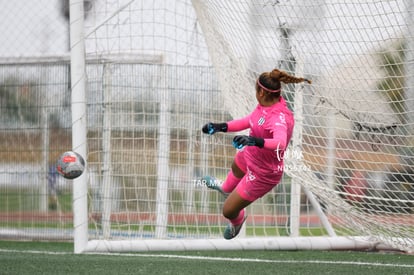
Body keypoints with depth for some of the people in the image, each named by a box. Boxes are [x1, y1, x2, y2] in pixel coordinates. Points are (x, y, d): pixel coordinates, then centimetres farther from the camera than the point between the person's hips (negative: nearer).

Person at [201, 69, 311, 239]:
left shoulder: (279, 118, -42)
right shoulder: (265, 105, -14)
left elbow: (280, 143, -62)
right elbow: (249, 121, 4)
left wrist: (255, 140, -78)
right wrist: (220, 127, -1)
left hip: (262, 174, -9)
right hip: (248, 155, 9)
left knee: (229, 211, 5)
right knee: (236, 169, 43)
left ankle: (237, 220, 45)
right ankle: (226, 188, 82)